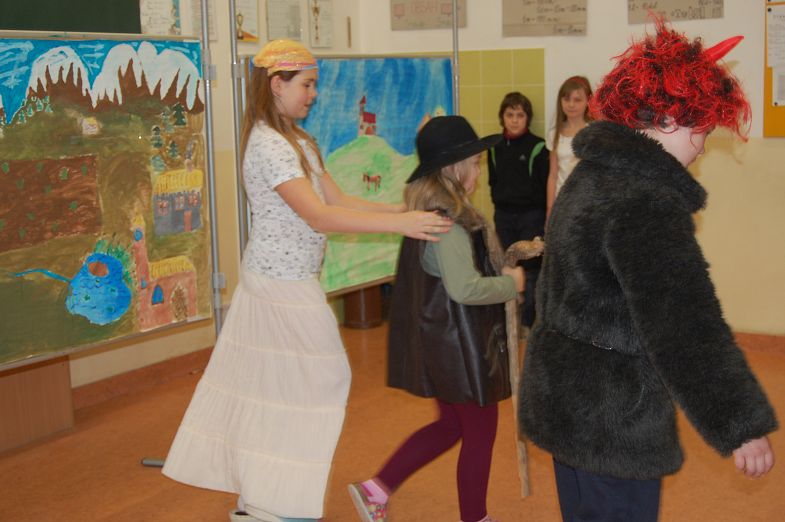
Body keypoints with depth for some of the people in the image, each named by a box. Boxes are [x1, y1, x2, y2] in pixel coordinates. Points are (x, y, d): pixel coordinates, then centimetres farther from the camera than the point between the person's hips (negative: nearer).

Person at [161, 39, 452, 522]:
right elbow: (319, 216, -28)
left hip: (279, 281, 9)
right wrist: (400, 225, -32)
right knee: (317, 381, -1)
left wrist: (405, 209, -4)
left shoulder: (298, 142, 12)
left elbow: (340, 200, 7)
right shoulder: (268, 145, -19)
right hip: (284, 285, -9)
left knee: (268, 386, 14)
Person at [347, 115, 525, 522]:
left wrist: (505, 261, 6)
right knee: (480, 433, 9)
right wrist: (511, 283, -16)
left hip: (440, 341, 10)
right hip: (461, 346, -10)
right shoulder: (449, 222, -23)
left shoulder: (430, 211, 7)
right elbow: (465, 288, -32)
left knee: (451, 425, 23)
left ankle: (376, 489, 21)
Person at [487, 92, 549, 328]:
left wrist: (545, 216, -9)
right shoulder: (495, 147, 6)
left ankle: (528, 321, 11)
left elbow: (546, 184, -7)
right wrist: (500, 200, 6)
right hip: (503, 215, 4)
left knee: (530, 267, 1)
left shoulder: (537, 146, -8)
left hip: (531, 214, -4)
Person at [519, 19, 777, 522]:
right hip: (612, 420, -10)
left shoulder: (591, 175, 9)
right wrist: (743, 425, -22)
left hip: (566, 399, 10)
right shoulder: (646, 202, -24)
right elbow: (688, 327, -27)